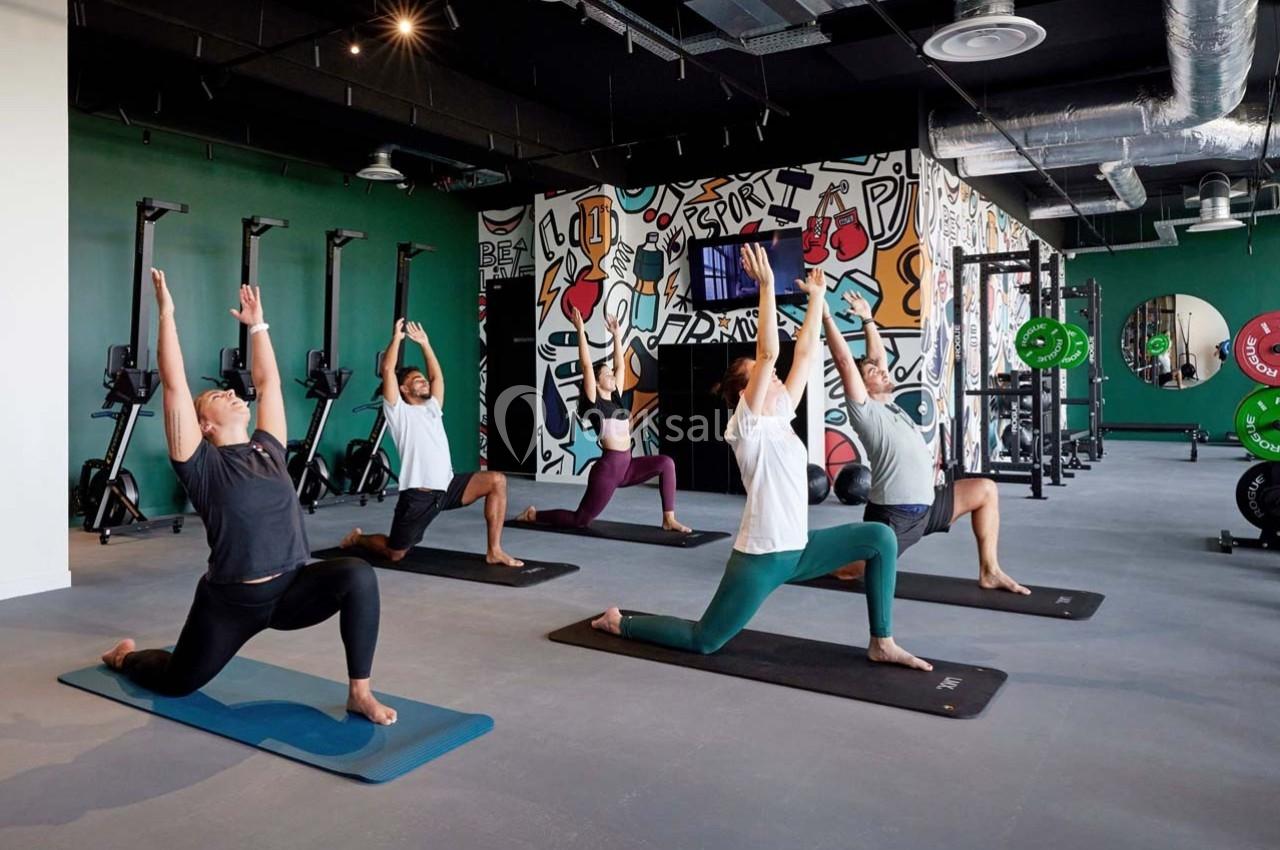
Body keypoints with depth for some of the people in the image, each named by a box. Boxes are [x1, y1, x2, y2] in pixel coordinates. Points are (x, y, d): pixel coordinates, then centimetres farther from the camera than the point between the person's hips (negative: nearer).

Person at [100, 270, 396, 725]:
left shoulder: (267, 448, 7)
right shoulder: (202, 464, -7)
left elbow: (269, 381, 14)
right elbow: (175, 385, -14)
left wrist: (256, 323, 19)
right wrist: (167, 315, -11)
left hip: (291, 588, 3)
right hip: (230, 601, -3)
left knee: (357, 575, -27)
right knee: (176, 682, 16)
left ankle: (359, 692, -18)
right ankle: (124, 655, 53)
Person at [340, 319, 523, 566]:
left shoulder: (432, 407, 19)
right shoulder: (398, 411, 1)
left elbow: (437, 376, 26)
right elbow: (387, 370, -9)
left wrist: (424, 343, 26)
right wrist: (397, 337, -2)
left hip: (447, 487, 6)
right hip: (417, 494, -6)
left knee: (497, 481, -13)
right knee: (394, 553, 3)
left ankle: (494, 551, -10)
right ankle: (357, 538, 39)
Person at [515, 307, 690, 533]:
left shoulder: (615, 397, 12)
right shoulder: (593, 402, -7)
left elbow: (619, 365, 15)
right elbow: (586, 365, -15)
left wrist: (616, 334, 20)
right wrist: (581, 331, -13)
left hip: (626, 466, 7)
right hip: (607, 467, -7)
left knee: (666, 463, -9)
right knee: (580, 519, -1)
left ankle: (669, 519, -6)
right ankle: (533, 514, 23)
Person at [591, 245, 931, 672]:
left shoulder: (779, 414, 7)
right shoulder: (746, 424, -14)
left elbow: (805, 353, 9)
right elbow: (767, 352, -25)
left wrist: (817, 296, 11)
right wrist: (767, 287, -27)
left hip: (797, 548, 8)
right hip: (761, 555, -8)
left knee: (879, 538, -2)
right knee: (703, 640, 2)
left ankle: (881, 643, 6)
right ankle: (618, 622, 25)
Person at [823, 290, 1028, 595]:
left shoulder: (890, 405, 16)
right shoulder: (865, 409, -8)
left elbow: (878, 356, 22)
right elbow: (844, 362, -17)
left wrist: (867, 319, 28)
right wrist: (826, 316, -16)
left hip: (925, 506, 9)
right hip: (892, 515, -9)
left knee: (985, 490, 9)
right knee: (852, 570, -11)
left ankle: (989, 572, 9)